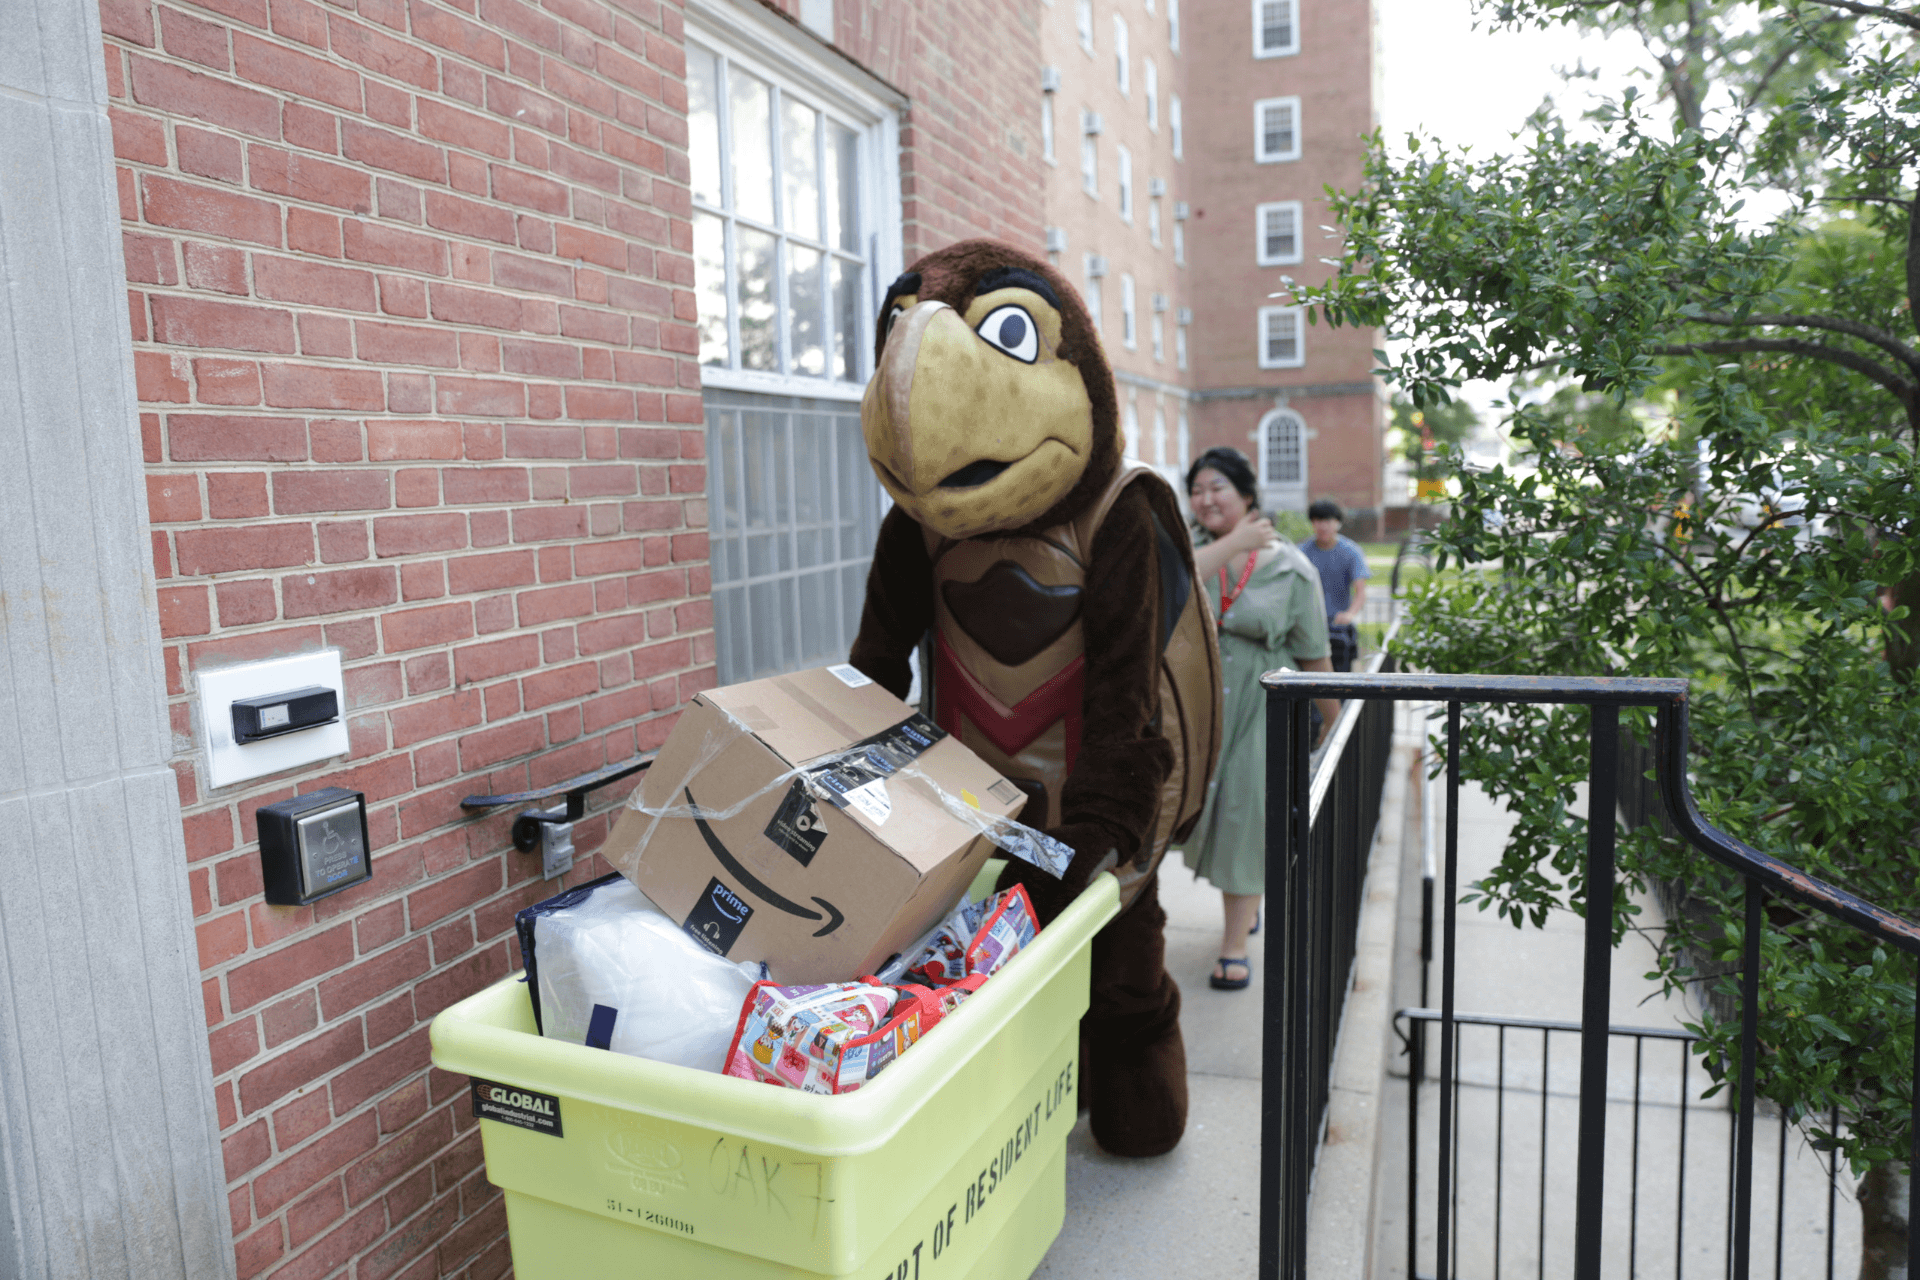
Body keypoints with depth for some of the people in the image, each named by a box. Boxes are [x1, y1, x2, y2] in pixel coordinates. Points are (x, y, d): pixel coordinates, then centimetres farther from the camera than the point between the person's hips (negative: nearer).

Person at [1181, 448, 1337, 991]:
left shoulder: (1291, 568, -4)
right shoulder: (1193, 549, 1)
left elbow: (1313, 655, 0)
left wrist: (1335, 723, 5)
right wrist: (1234, 543, -21)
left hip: (1262, 706, -3)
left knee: (1248, 814, -1)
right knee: (1214, 808, 12)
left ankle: (1234, 946, 10)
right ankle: (1245, 908, 38)